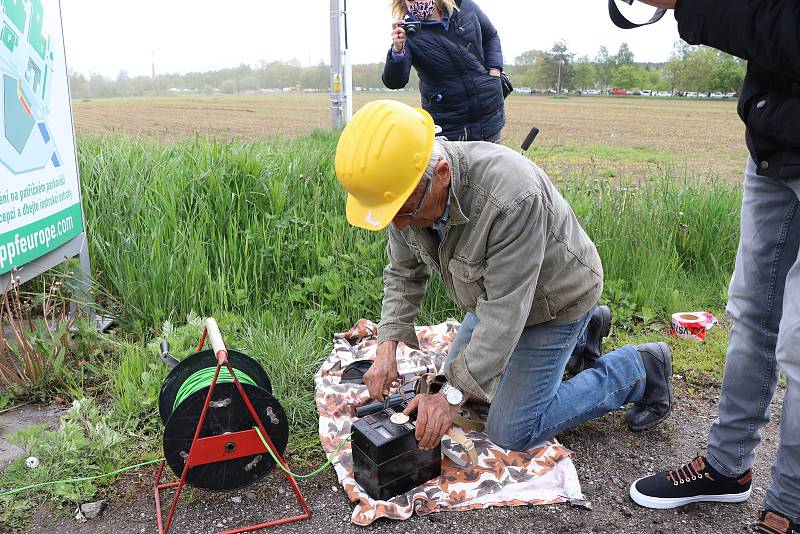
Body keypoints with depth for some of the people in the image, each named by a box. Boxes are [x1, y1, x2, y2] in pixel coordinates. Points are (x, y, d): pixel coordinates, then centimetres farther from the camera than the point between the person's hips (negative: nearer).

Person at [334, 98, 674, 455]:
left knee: (511, 432, -7)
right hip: (497, 293, 8)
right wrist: (387, 348, -16)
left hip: (555, 299, -7)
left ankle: (639, 370, 9)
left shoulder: (509, 197, -41)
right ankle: (578, 338, 32)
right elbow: (404, 274, -4)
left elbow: (505, 311, -35)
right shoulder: (407, 191, -17)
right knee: (466, 374, 20)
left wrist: (452, 394, -31)